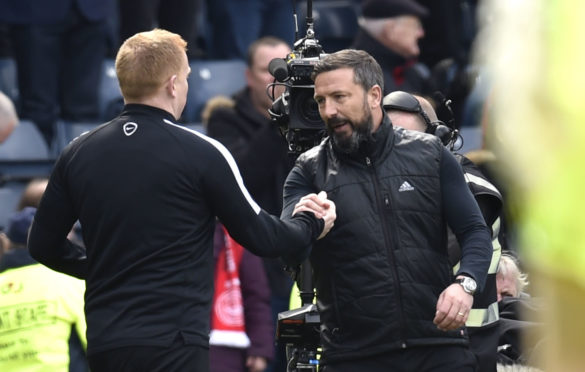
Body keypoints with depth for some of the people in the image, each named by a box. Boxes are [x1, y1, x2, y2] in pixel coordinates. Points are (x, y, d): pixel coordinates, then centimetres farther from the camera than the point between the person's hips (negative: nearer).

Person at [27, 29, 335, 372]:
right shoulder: (201, 154, -8)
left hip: (104, 343, 5)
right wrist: (312, 225, 20)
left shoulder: (78, 153, 5)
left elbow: (43, 244, 12)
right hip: (172, 343, -5)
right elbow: (260, 237, 0)